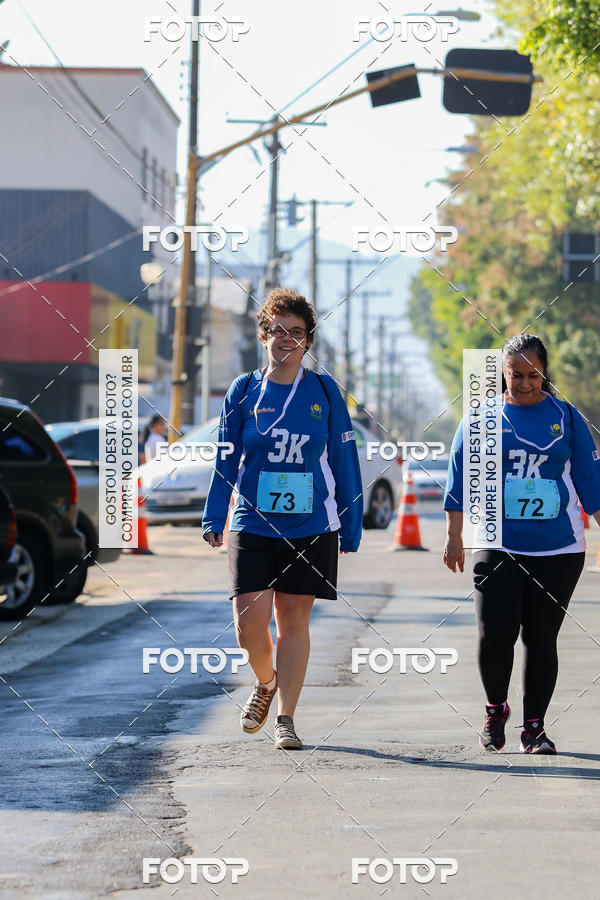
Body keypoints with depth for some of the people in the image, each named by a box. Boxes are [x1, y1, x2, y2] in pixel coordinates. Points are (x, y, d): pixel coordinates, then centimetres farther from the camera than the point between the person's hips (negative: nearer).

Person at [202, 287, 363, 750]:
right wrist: (214, 519, 0)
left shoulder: (324, 391, 3)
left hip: (311, 527, 0)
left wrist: (351, 529, 4)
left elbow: (345, 463, 6)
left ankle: (286, 718, 11)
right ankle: (266, 682, 26)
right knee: (250, 624, -6)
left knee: (294, 620, 1)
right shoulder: (244, 391, 4)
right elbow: (226, 460, 8)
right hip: (253, 525, 1)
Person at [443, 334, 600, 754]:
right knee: (495, 633, -9)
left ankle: (534, 727, 11)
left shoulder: (566, 417, 6)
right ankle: (495, 709, 17)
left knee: (541, 638, 1)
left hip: (558, 549, 1)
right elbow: (461, 479, 8)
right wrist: (454, 536, 6)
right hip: (497, 545, 0)